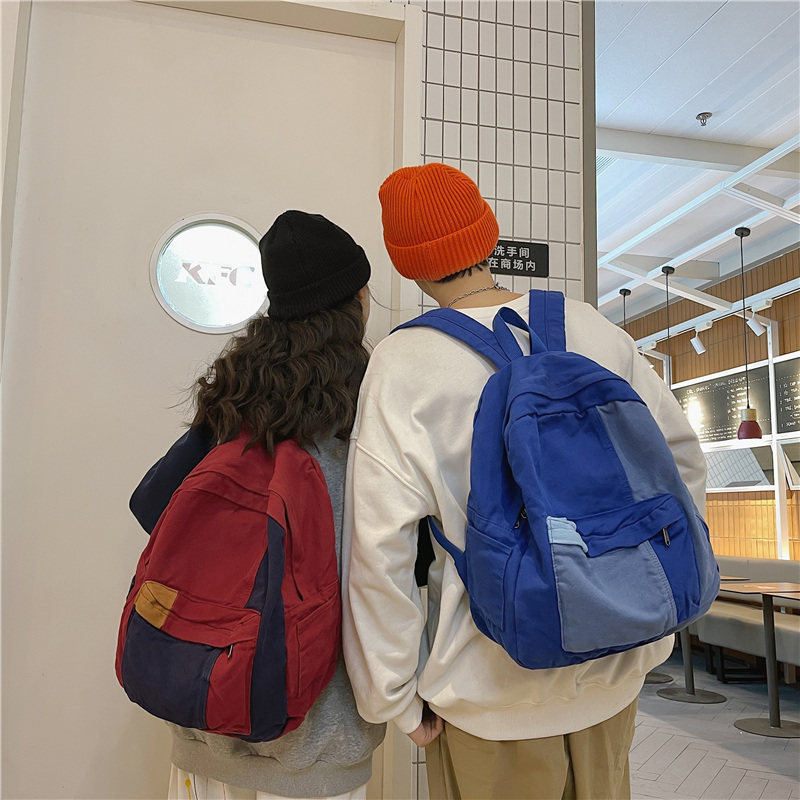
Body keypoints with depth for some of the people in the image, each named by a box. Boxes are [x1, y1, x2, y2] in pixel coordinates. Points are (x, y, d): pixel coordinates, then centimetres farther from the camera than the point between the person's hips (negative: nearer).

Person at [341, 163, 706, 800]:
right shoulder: (593, 329, -2)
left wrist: (397, 696, -6)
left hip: (495, 679, -4)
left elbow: (378, 546, -18)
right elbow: (682, 458, 7)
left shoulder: (403, 363, -15)